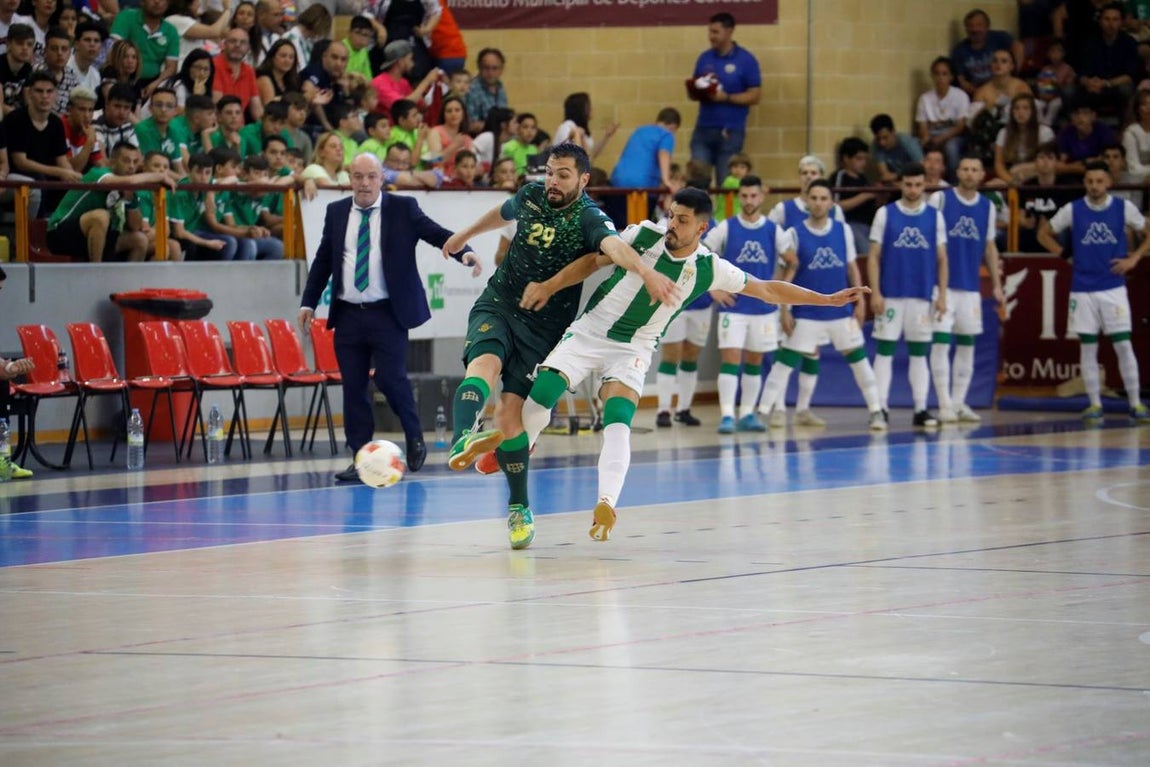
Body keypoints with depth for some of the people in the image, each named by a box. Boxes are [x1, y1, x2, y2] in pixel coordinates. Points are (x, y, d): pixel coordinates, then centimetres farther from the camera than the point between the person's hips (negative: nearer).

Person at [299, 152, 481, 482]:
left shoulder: (403, 209, 0)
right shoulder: (336, 213, 10)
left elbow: (436, 233, -10)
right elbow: (323, 260, 15)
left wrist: (463, 252, -29)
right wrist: (308, 302, 10)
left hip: (388, 315, -4)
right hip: (348, 315, 4)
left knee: (391, 379, -10)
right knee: (353, 388, 3)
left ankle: (414, 437, 16)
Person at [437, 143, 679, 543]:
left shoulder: (588, 218, -16)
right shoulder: (531, 195, 1)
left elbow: (615, 245, -39)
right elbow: (503, 213, 26)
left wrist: (646, 272, -60)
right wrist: (465, 235, 44)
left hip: (544, 325, -3)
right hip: (497, 305, 3)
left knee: (510, 414, -9)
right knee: (485, 364, -29)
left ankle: (519, 507, 11)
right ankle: (461, 442, -54)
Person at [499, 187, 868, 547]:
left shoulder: (710, 269, -6)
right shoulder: (644, 235, -8)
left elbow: (768, 290, 5)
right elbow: (593, 261, 4)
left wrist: (828, 299, 3)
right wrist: (549, 287, -6)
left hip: (632, 351, 0)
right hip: (588, 331, 0)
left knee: (618, 422, -24)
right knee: (544, 390, -20)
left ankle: (605, 504, -30)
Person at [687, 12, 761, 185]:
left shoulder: (746, 60, -4)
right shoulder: (704, 58, 9)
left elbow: (754, 96, -6)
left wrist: (726, 97, -18)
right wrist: (699, 92, -11)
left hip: (730, 131, -4)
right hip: (703, 128, 4)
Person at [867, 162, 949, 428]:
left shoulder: (935, 216, 7)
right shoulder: (885, 214, 1)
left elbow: (941, 258, 9)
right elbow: (873, 256, 0)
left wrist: (942, 294, 1)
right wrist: (875, 293, -8)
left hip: (922, 296, 2)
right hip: (890, 295, -2)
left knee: (919, 353, 6)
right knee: (885, 351, -1)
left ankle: (921, 409, 8)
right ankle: (880, 408, 2)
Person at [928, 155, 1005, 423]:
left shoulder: (987, 206, 9)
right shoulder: (940, 199, -3)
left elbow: (989, 247, 15)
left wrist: (996, 285, 11)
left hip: (971, 287, 4)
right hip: (942, 284, -4)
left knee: (967, 343, 7)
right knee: (941, 341, -7)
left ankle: (959, 402, 14)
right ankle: (944, 404, -4)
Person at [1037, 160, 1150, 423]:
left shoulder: (1124, 208, 0)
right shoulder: (1072, 210, 1)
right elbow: (1044, 234, 12)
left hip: (1114, 287, -1)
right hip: (1082, 288, 1)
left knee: (1123, 345, -4)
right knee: (1087, 347, 2)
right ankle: (1095, 404, 8)